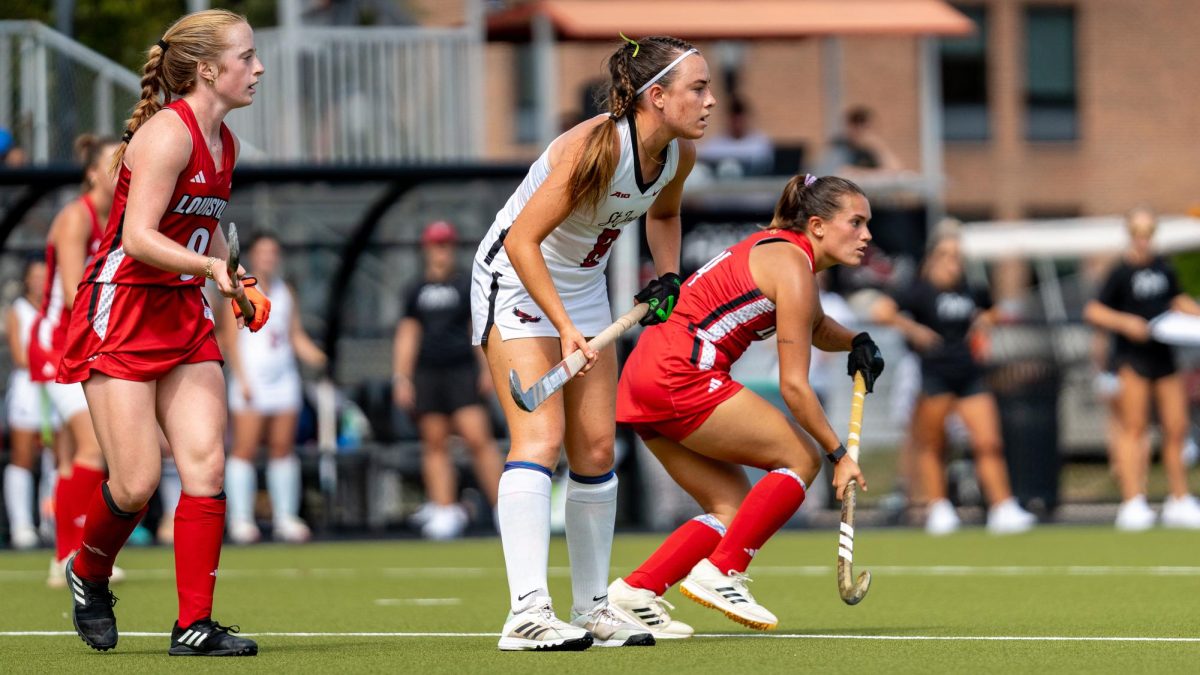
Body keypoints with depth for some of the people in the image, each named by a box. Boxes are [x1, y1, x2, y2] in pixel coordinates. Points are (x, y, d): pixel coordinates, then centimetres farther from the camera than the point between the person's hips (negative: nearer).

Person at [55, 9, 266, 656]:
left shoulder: (224, 144, 10)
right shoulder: (168, 132, -16)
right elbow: (139, 237, -24)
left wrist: (236, 284, 9)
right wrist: (211, 266, -34)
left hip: (182, 313, 8)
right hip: (120, 311, -8)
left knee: (207, 466, -5)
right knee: (136, 482, -10)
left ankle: (194, 625, -2)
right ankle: (88, 574, 21)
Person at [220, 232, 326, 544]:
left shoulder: (285, 293, 15)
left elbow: (297, 337, 15)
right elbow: (230, 341, -4)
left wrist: (316, 356, -3)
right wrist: (242, 379, -13)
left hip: (283, 378, 5)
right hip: (251, 381, -5)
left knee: (283, 448, 2)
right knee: (245, 448, -8)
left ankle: (286, 518, 4)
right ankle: (241, 519, -7)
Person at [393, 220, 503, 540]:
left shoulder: (467, 286, 7)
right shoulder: (417, 292, 13)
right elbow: (407, 336, 14)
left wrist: (487, 369, -1)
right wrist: (401, 377, 7)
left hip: (462, 370, -3)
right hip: (426, 375, 3)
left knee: (478, 436, -12)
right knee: (435, 443, 1)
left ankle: (503, 505, -10)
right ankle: (445, 509, 3)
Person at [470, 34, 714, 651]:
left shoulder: (680, 154, -7)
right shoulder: (595, 147, -31)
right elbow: (522, 241, -30)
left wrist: (667, 278, 2)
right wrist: (565, 329, -32)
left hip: (583, 287, 8)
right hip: (516, 281, -8)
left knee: (596, 450, 6)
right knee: (540, 435, -20)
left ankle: (591, 609, 16)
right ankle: (527, 612, -28)